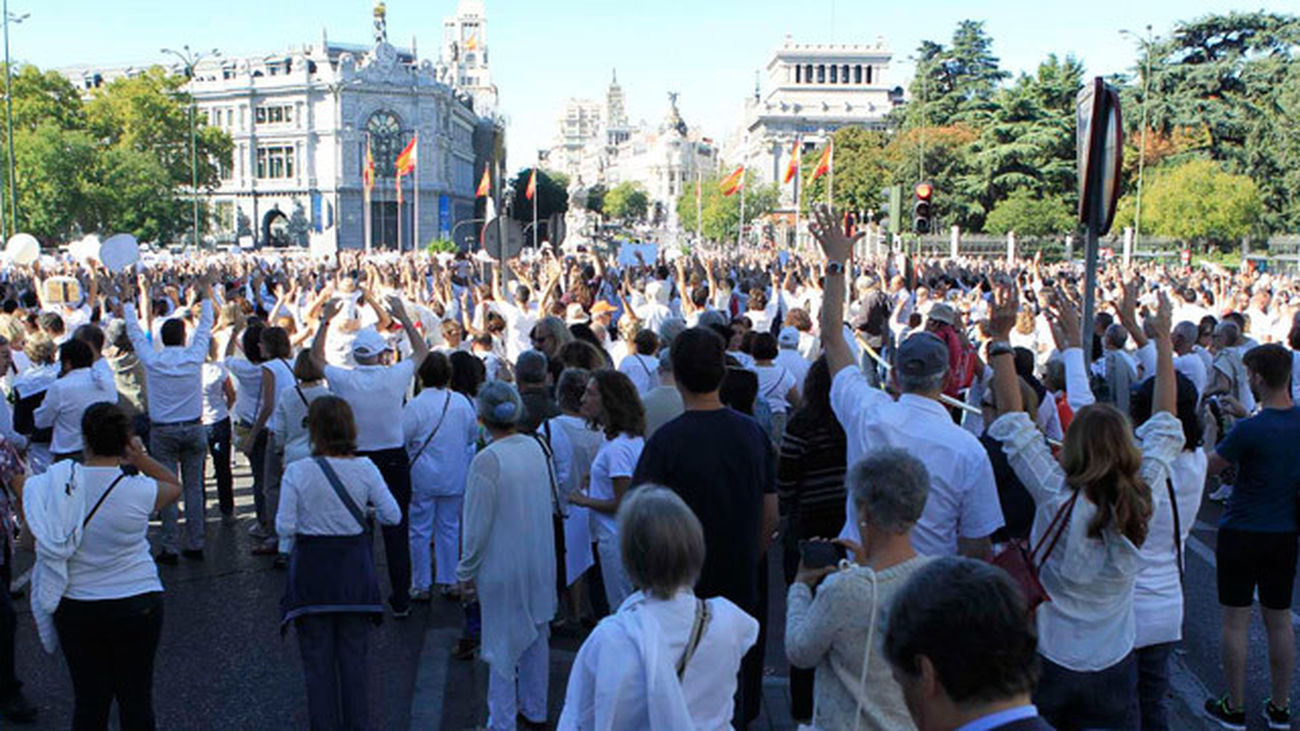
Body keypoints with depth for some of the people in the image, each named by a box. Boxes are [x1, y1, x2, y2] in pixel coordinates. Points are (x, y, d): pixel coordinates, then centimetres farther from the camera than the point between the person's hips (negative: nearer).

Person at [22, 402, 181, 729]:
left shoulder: (54, 485, -12)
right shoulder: (139, 492, -17)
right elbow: (175, 485, 3)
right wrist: (140, 458, -8)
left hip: (75, 607, 3)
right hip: (137, 603, -2)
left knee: (88, 700, 15)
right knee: (135, 697, 12)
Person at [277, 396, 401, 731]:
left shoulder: (297, 472, -13)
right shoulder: (365, 468, -9)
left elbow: (284, 528, -12)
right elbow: (393, 516, -5)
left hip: (311, 568, -2)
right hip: (354, 568, 2)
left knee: (318, 657, 12)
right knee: (354, 653, 15)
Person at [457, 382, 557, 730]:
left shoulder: (486, 460, -22)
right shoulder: (535, 447, -3)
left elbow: (477, 526, -17)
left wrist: (465, 573, -6)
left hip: (502, 566, -6)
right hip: (540, 561, 6)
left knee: (502, 646, 7)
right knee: (535, 635, 19)